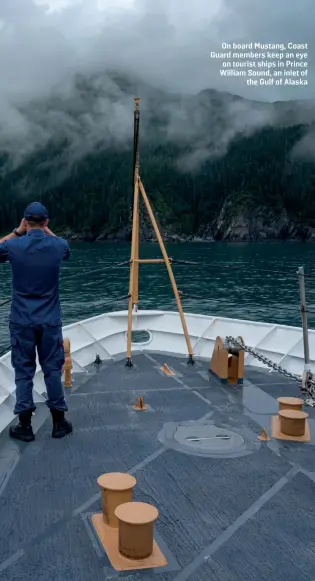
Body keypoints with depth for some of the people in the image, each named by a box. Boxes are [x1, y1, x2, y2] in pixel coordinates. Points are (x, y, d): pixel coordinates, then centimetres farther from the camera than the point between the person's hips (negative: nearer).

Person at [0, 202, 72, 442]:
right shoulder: (58, 246, -5)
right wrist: (47, 232, 16)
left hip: (21, 320, -1)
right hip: (50, 320, 1)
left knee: (23, 371, 7)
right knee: (53, 369, 9)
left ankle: (25, 426, 12)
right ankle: (59, 422, 17)